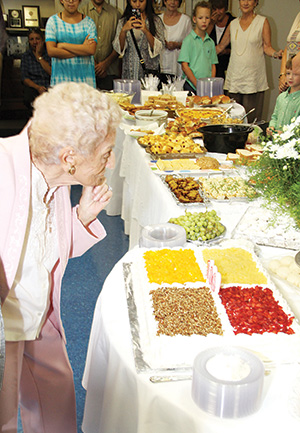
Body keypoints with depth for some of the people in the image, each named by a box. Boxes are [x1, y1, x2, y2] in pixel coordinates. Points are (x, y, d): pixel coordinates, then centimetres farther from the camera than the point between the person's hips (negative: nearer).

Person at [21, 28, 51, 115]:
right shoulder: (26, 56, 13)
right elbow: (24, 78, 5)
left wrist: (39, 56, -3)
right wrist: (37, 87, -14)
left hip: (50, 87, -1)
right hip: (33, 87, 1)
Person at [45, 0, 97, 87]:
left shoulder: (89, 22, 10)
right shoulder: (53, 21, 8)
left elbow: (91, 50, -7)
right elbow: (51, 51, -6)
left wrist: (63, 45, -8)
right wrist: (81, 50, -7)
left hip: (85, 76, 1)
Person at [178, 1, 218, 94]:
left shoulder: (211, 42, 12)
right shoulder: (188, 40, -2)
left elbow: (213, 66, 14)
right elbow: (184, 65, -7)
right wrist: (197, 84, -12)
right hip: (190, 86, -4)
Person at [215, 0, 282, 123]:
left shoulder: (263, 21, 5)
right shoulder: (233, 24, 13)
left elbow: (267, 47, 1)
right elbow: (220, 47, 21)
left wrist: (275, 53, -19)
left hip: (253, 78, -3)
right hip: (234, 78, 3)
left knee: (250, 119, -6)